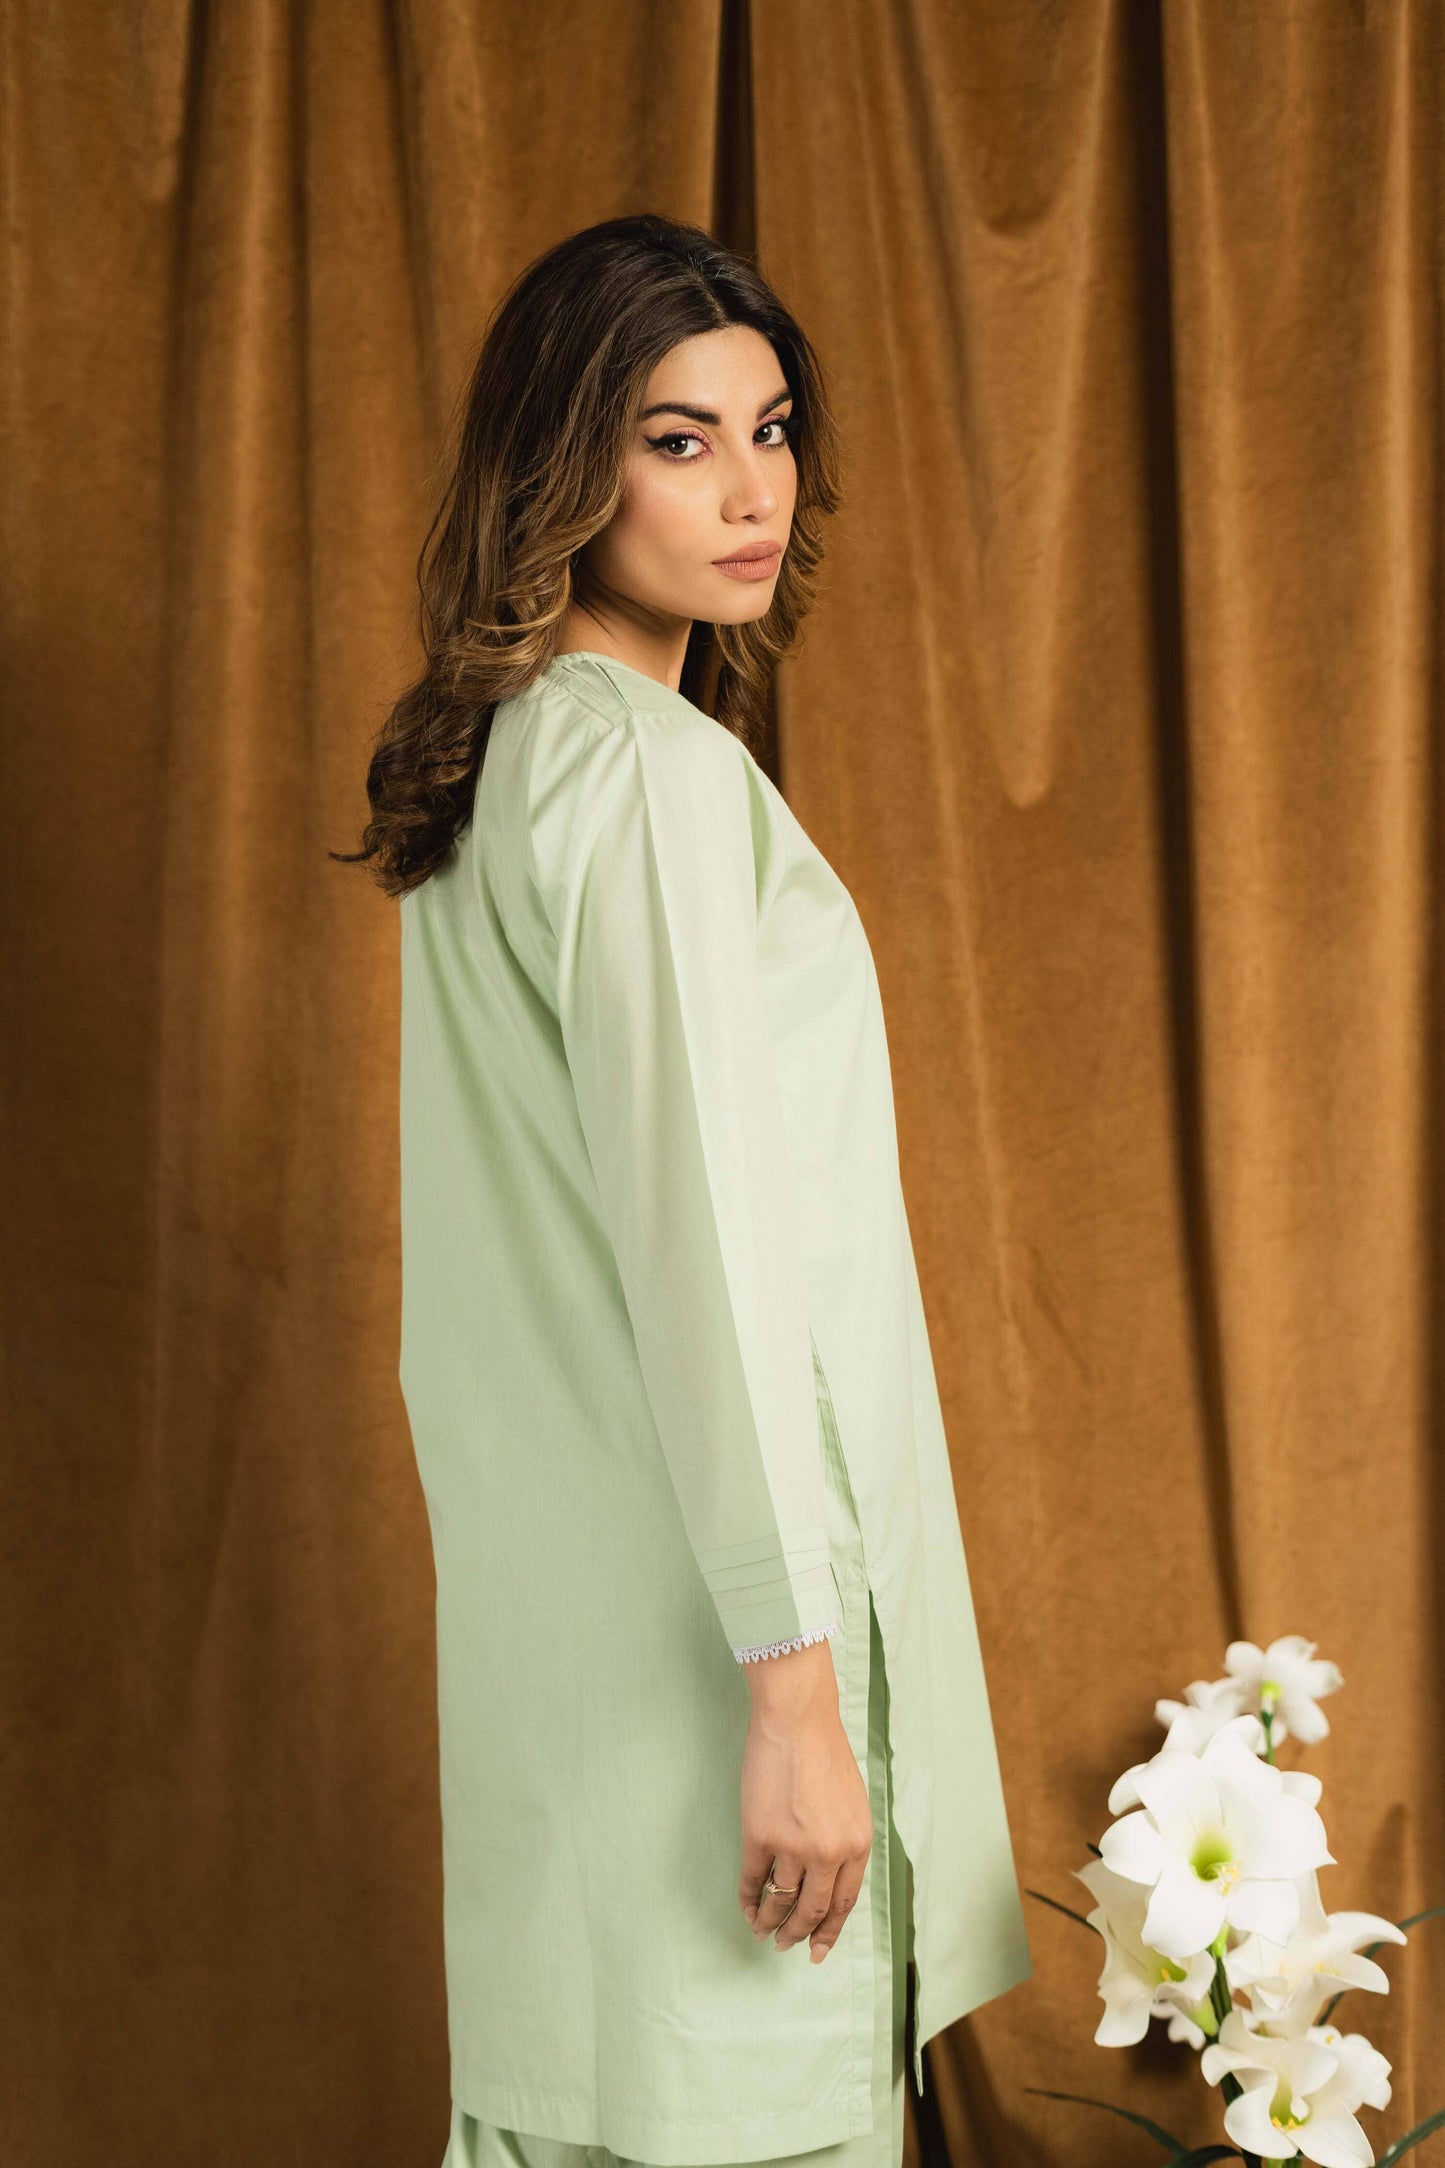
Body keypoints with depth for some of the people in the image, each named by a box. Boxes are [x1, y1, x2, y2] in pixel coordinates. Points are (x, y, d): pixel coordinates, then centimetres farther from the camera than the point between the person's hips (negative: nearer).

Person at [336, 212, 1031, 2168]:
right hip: (693, 1577, -10)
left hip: (557, 1561, 10)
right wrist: (795, 1681, -21)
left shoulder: (494, 757, 12)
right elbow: (702, 1236, -21)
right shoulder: (652, 766, -16)